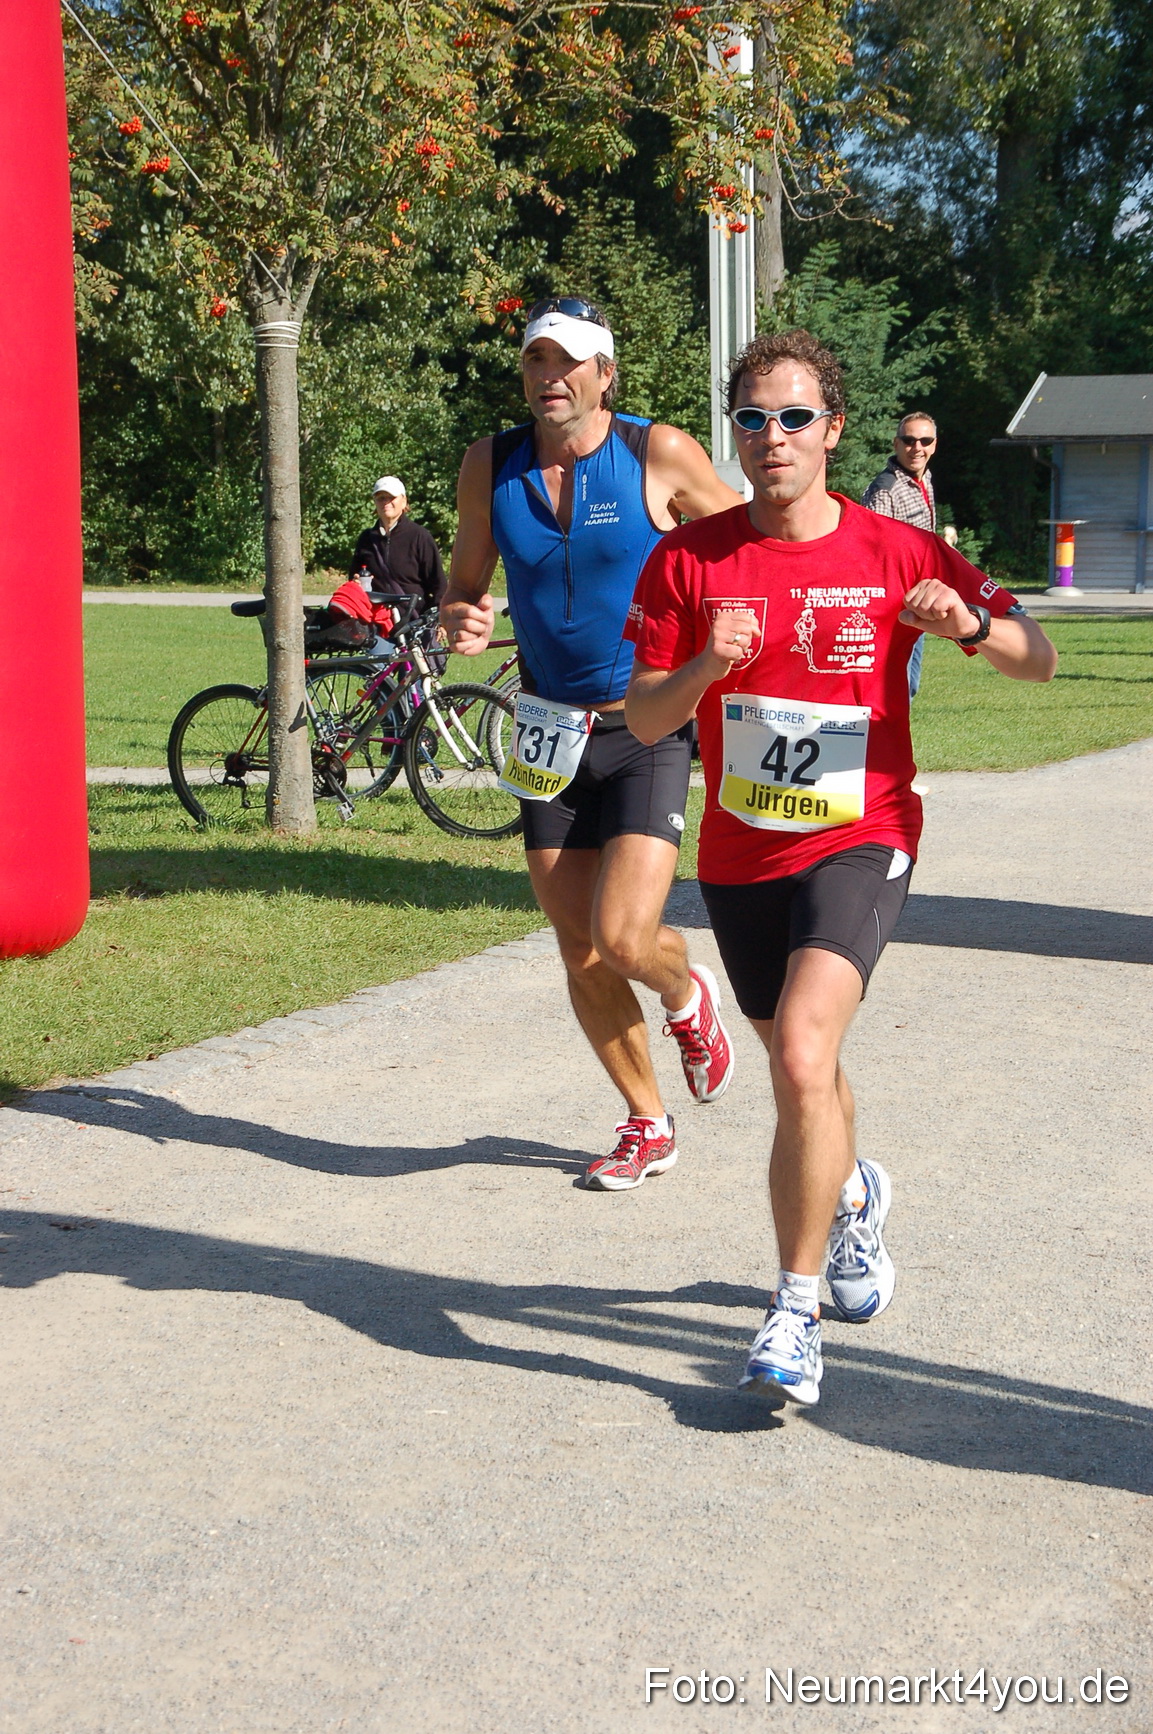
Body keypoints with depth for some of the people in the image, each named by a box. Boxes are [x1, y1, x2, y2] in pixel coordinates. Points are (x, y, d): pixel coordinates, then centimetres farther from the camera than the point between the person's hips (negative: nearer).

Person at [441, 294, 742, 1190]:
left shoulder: (658, 454, -10)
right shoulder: (491, 466, 1)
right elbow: (465, 583, 11)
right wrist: (459, 621, -11)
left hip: (648, 729, -4)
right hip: (552, 735, 4)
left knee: (624, 937, -17)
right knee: (582, 956, 7)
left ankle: (689, 997, 21)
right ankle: (648, 1125, 28)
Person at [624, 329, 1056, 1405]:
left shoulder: (897, 553, -5)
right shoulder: (689, 560, -1)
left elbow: (1039, 662, -1)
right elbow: (644, 718, -1)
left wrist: (967, 625, -23)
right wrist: (705, 667, -22)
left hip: (859, 841, -3)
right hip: (739, 857, 4)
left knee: (802, 1056, -25)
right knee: (801, 1073, 20)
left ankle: (795, 1312, -12)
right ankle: (853, 1195, 54)